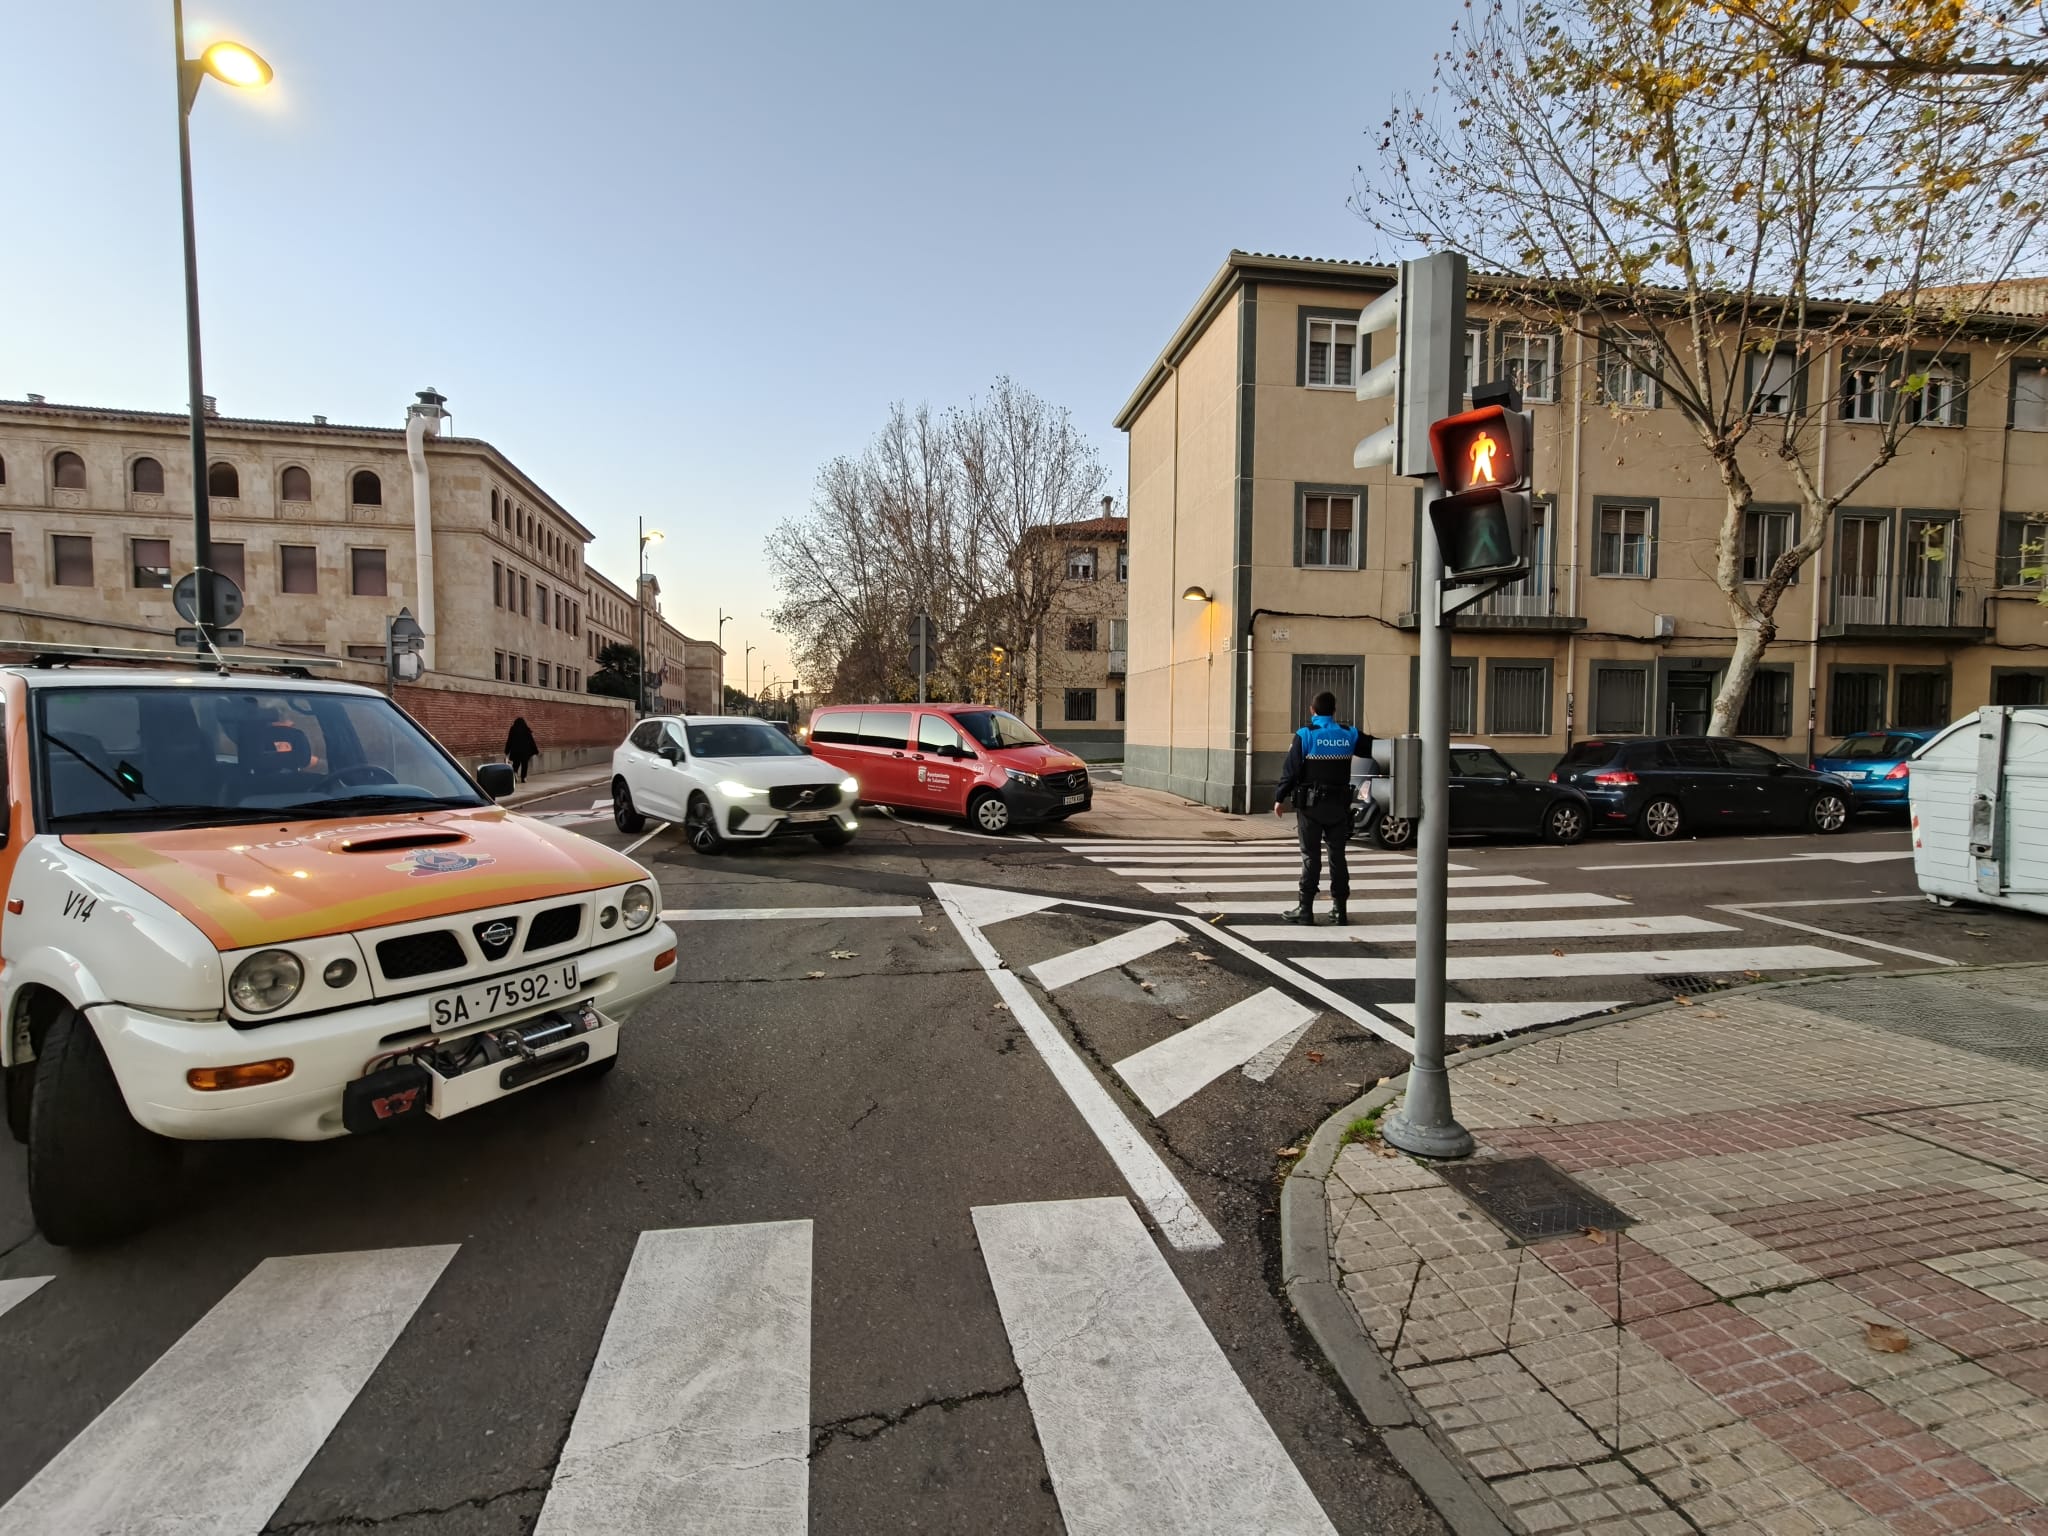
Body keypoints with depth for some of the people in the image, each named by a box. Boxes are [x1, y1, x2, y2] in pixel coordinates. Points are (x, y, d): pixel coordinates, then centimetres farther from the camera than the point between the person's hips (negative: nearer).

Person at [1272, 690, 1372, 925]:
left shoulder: (1305, 734, -7)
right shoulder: (1349, 735, 3)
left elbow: (1291, 769, -10)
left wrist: (1279, 797, -3)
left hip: (1310, 803, -3)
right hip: (1339, 804, 3)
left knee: (1311, 856, 0)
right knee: (1337, 856, 10)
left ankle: (1306, 908, 2)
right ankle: (1339, 909, 13)